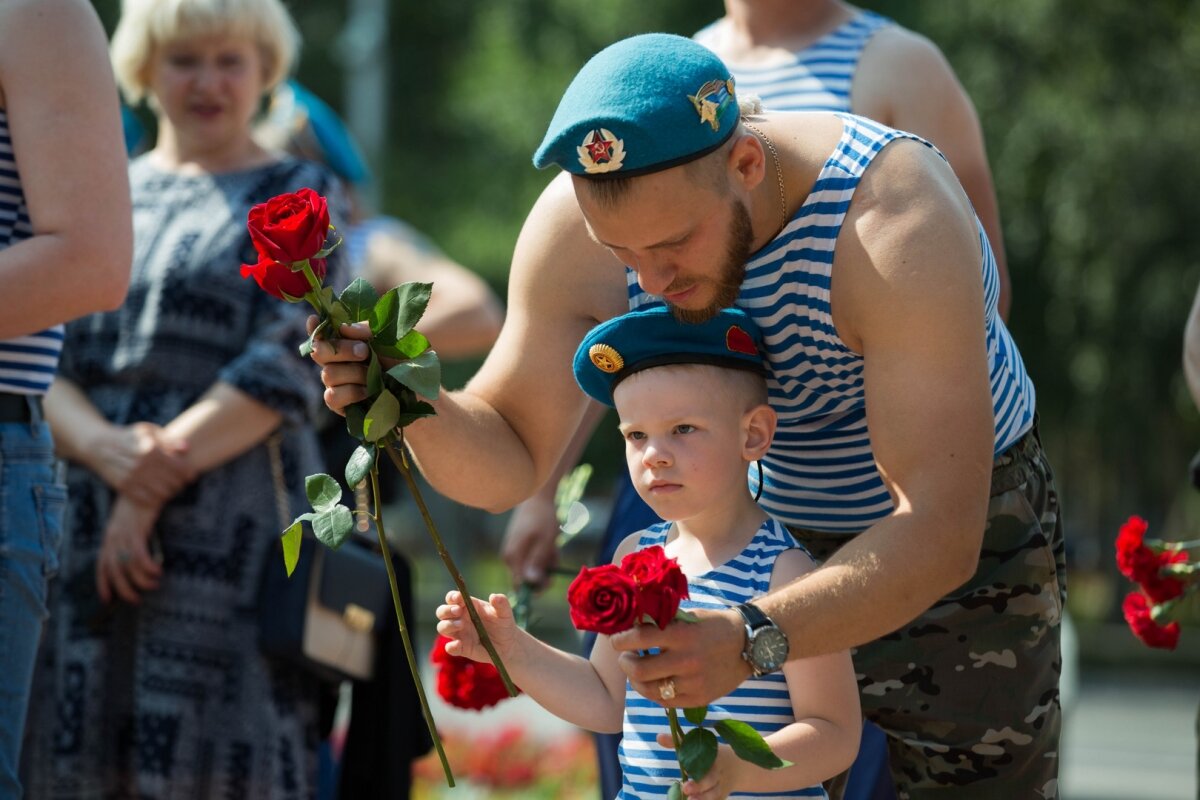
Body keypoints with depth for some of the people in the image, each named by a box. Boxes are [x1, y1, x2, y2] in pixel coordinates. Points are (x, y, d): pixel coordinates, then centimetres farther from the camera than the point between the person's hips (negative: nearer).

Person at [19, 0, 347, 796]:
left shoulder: (299, 197, 8)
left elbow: (287, 370, -5)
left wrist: (156, 484, -13)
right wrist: (103, 447, -13)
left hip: (230, 538, -4)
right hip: (83, 536, 4)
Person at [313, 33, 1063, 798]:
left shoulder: (893, 224, -37)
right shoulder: (578, 223, -22)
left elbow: (939, 534, -41)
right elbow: (510, 458, -14)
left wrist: (749, 644, -55)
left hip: (962, 543, -3)